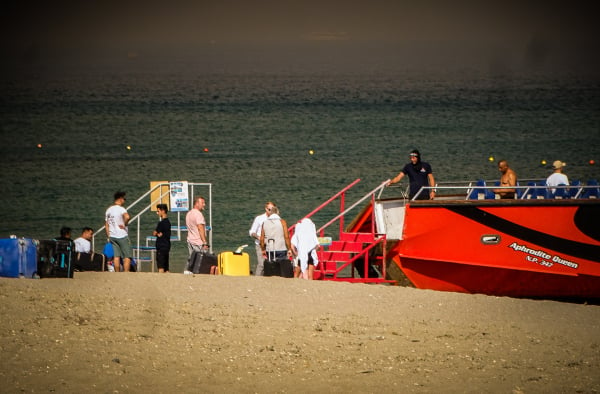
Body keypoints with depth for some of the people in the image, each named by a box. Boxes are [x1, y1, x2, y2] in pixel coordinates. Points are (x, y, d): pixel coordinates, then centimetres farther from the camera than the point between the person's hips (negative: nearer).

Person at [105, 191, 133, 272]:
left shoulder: (109, 209, 11)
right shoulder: (120, 208, -12)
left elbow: (106, 224, 14)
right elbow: (127, 217, -32)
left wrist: (108, 236, 18)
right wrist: (125, 224, -15)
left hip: (112, 236, 7)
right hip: (122, 235, -6)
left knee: (116, 256, 6)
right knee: (127, 256, -1)